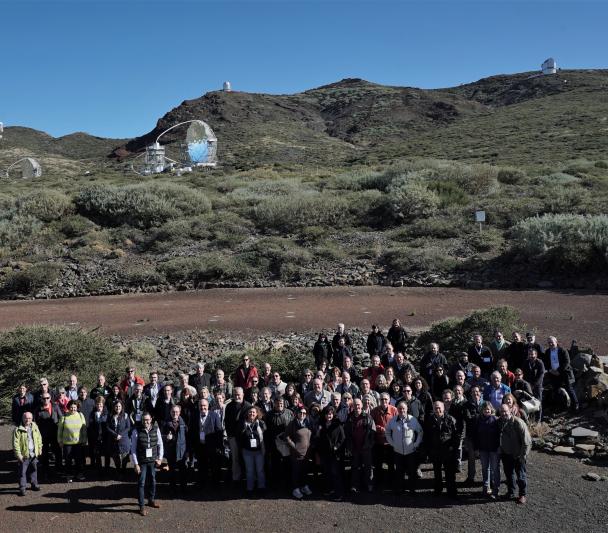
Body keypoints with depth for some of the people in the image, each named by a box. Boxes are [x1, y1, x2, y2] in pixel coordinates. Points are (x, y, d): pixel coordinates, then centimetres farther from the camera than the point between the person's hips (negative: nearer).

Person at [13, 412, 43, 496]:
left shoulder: (34, 427, 6)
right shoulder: (18, 430, -12)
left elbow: (39, 438, 15)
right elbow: (16, 443, -13)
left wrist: (40, 448, 12)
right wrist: (18, 454, -17)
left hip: (34, 454, 5)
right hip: (23, 455, -5)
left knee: (34, 470, 16)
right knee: (22, 472, 0)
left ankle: (34, 484, 29)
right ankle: (22, 488, 9)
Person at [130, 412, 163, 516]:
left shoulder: (156, 429, -3)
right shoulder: (136, 431, -11)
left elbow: (160, 444, 7)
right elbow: (133, 448, -8)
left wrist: (160, 458, 1)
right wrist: (135, 464, -10)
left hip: (153, 460, 3)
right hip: (141, 462, -3)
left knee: (152, 481, 16)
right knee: (141, 483, 1)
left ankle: (151, 500, 37)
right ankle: (141, 506, 13)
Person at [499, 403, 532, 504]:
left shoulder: (518, 422, -22)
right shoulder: (499, 422, -3)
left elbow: (527, 441, -19)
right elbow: (499, 438, 12)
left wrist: (523, 455, -18)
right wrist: (500, 452, 8)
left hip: (518, 454, -5)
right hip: (506, 454, 5)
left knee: (521, 475, 5)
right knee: (508, 473, 17)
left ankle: (523, 495, 21)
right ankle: (511, 492, 33)